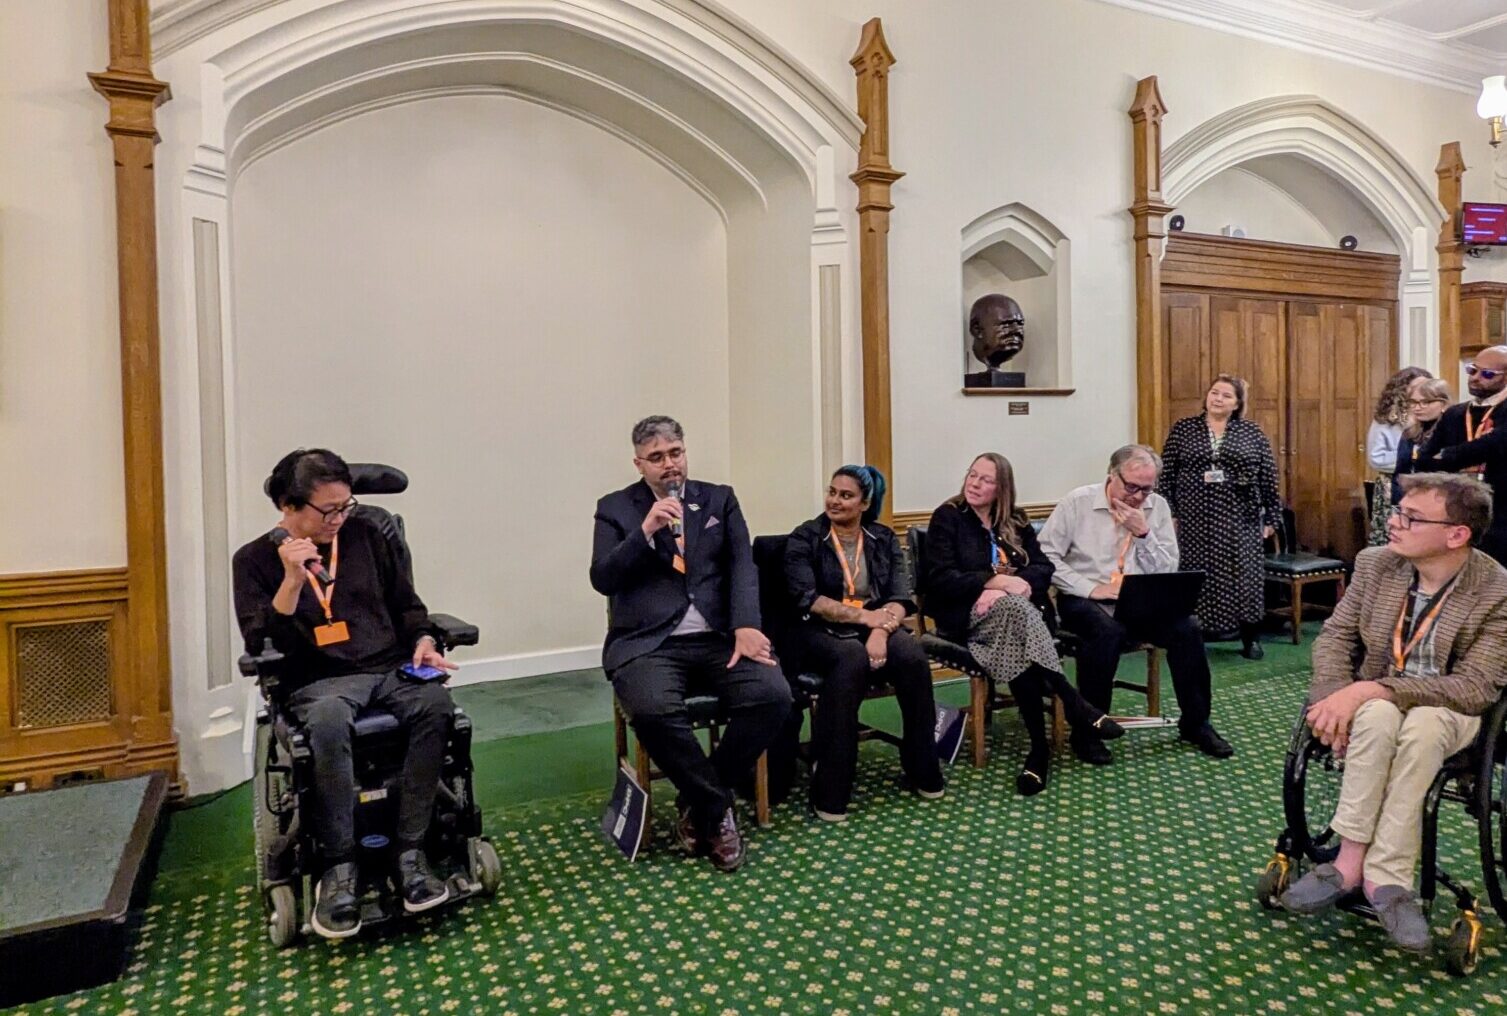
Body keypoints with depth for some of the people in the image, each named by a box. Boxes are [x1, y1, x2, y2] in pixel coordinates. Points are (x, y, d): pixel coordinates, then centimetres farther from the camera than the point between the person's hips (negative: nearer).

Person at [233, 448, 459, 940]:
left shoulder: (365, 534, 13)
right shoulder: (255, 560, 5)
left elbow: (406, 603, 20)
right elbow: (260, 645, -5)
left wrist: (423, 641, 0)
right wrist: (293, 582, -16)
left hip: (391, 668, 3)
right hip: (319, 681, -2)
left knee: (436, 703, -32)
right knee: (328, 723, -40)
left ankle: (410, 850, -25)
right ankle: (339, 867, -27)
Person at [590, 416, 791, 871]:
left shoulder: (720, 499, 14)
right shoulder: (616, 508, 9)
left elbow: (742, 566, 3)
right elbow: (602, 579, -2)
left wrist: (746, 626, -14)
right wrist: (645, 531, -15)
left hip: (718, 638, 2)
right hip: (649, 644, -2)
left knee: (773, 695, -24)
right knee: (654, 710, -34)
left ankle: (700, 805, -2)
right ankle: (717, 807, -8)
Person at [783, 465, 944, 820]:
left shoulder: (883, 538, 10)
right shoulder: (804, 538, 1)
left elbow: (901, 597, -1)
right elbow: (807, 598, -11)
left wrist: (881, 630, -21)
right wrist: (864, 616, -17)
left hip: (875, 627, 3)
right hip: (820, 631, -3)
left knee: (913, 655, -29)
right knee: (852, 659, -36)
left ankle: (922, 770, -9)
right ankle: (829, 789, -30)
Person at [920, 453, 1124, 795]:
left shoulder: (1015, 521, 16)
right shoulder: (947, 517, 3)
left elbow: (1044, 568, 4)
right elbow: (940, 579, -9)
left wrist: (1006, 587, -17)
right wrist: (997, 581, -20)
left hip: (1012, 611, 4)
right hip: (965, 614, -3)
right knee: (1016, 607, -37)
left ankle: (1039, 746, -33)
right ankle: (1076, 707, -34)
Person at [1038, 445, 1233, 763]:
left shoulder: (1157, 507, 6)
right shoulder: (1077, 502, -4)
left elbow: (1168, 571, 5)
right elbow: (1045, 557, -9)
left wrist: (1144, 533, -11)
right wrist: (1089, 588, -18)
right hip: (1087, 599, -4)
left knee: (1188, 627, -21)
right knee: (1107, 629, -36)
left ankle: (1195, 723, 1)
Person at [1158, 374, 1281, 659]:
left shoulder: (1252, 433, 6)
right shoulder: (1183, 429, 5)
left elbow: (1268, 478, 5)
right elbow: (1166, 475, 4)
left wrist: (1271, 516, 2)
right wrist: (1168, 513, -2)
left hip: (1239, 520, 0)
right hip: (1195, 518, 0)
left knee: (1244, 575, 1)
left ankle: (1250, 638, 12)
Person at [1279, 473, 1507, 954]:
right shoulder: (1374, 563, -5)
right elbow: (1336, 634, 1)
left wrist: (1372, 689, -32)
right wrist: (1337, 696, -19)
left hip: (1447, 710, -2)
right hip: (1372, 702, 2)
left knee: (1422, 726, -37)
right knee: (1379, 716, -34)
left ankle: (1354, 863, -30)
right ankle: (1386, 878, -26)